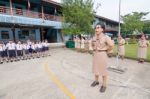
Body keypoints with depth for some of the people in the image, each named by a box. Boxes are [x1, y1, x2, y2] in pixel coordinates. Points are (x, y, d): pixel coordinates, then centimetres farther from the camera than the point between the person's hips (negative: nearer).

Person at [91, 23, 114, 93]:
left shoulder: (105, 37, -14)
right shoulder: (94, 37, 5)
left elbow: (111, 45, -19)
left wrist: (106, 50, -6)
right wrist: (94, 49, 11)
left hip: (102, 55, -6)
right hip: (95, 54, 6)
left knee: (103, 70, 4)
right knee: (95, 68, 16)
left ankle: (104, 85, 21)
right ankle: (96, 81, 36)